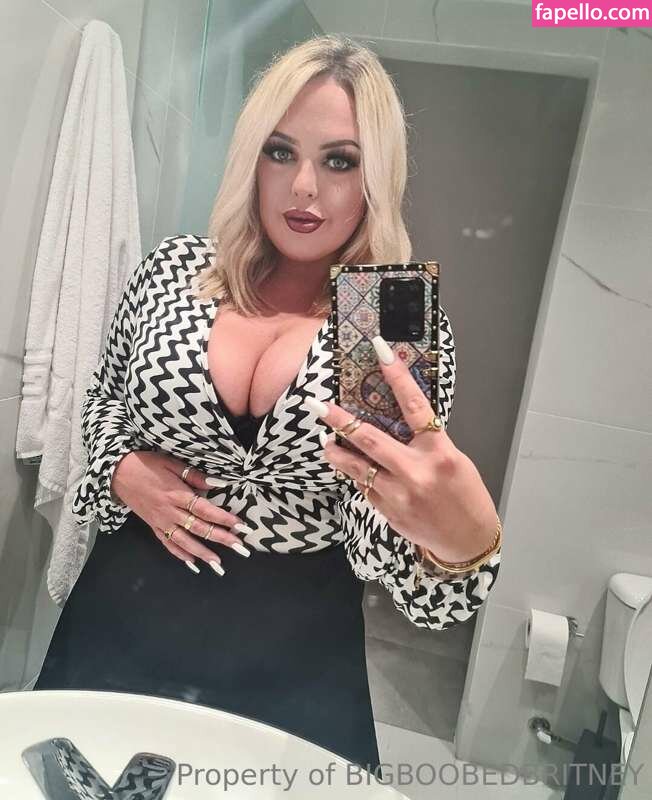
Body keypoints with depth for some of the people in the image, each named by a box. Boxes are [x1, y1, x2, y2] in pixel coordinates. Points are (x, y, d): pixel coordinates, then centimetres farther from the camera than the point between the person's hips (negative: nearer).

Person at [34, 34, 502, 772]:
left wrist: (464, 539, -38)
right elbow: (103, 399, 11)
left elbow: (384, 554, -15)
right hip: (127, 613, 3)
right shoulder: (174, 268, -5)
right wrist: (122, 474, -9)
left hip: (295, 654, -2)